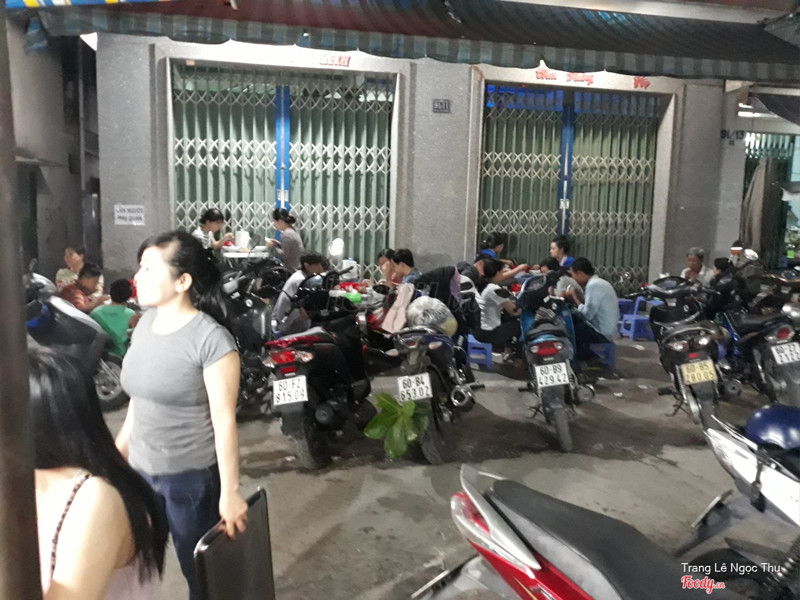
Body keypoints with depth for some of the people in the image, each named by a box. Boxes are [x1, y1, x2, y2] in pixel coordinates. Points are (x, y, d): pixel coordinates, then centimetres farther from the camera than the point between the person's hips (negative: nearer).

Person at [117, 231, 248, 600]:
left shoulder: (211, 339, -21)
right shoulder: (145, 322, 1)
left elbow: (224, 419, -19)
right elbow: (139, 397, 12)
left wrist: (229, 492, -17)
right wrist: (120, 445, 18)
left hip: (193, 478, -6)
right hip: (140, 471, 6)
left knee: (198, 568, 13)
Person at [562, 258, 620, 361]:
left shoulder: (593, 285, -21)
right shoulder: (597, 282, 10)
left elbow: (587, 315, -22)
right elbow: (589, 308, 9)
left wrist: (575, 297, -10)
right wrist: (575, 296, -1)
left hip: (601, 333, -9)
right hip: (604, 328, 9)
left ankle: (584, 354, 6)